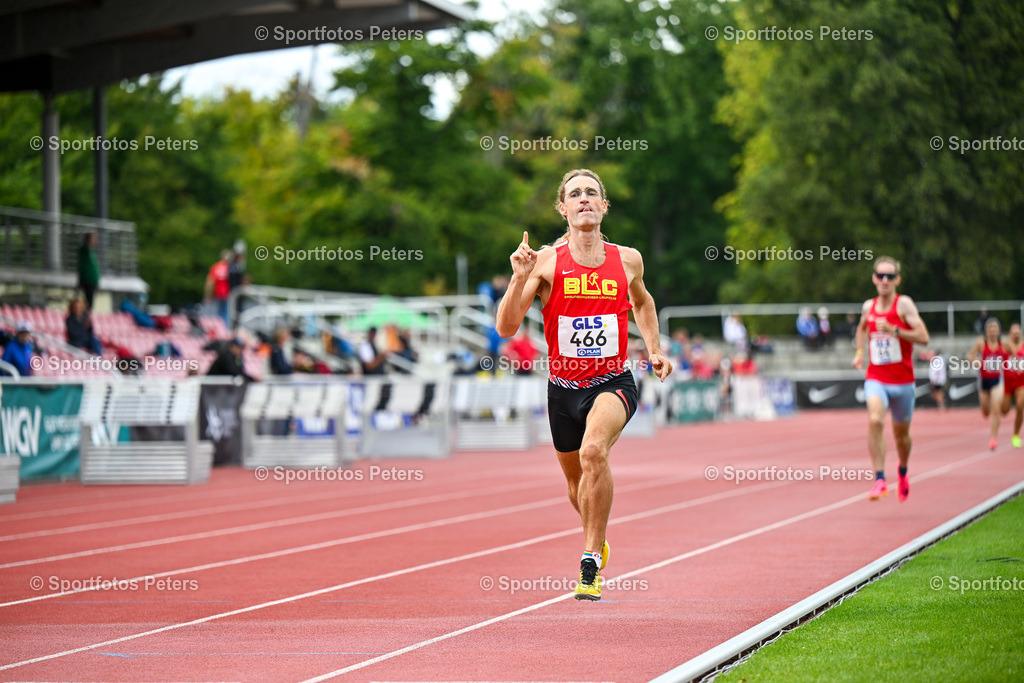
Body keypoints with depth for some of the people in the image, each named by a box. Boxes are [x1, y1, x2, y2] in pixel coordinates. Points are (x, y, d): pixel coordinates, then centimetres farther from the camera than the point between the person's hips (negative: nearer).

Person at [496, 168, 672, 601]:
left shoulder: (627, 260, 1)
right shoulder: (546, 261, -6)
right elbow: (506, 328, -12)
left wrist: (654, 349, 15)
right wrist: (520, 277, -24)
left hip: (614, 382, -1)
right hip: (563, 386, 2)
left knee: (594, 450, -31)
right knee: (577, 482, 17)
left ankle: (591, 560, -23)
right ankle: (596, 540, 50)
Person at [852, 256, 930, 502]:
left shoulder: (904, 304, -9)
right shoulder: (868, 307, 4)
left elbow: (923, 337, -18)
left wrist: (894, 330, -26)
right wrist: (860, 352, 15)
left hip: (902, 382, -1)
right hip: (876, 379, 1)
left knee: (901, 433, 14)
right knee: (874, 420, -27)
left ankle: (903, 471, 46)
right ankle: (880, 479, -26)